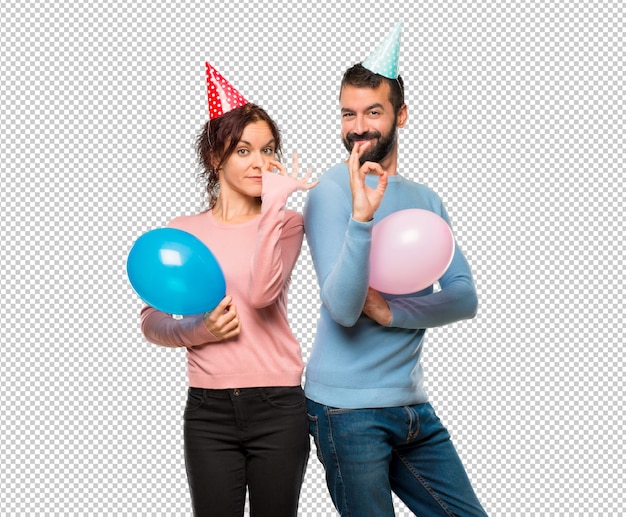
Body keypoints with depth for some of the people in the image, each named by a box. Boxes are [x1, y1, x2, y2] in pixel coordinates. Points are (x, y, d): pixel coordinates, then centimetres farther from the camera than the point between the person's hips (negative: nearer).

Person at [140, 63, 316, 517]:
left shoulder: (285, 222, 3)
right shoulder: (183, 232, 7)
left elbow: (261, 293, -16)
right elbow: (151, 321, 7)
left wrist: (273, 203, -14)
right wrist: (197, 331, -13)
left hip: (278, 408, -1)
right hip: (209, 411, 1)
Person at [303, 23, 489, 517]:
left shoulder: (425, 199, 10)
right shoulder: (330, 193, -8)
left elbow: (465, 297, 1)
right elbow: (343, 309, -20)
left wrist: (394, 313, -14)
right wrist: (361, 217, -32)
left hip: (413, 403, 6)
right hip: (348, 408, -6)